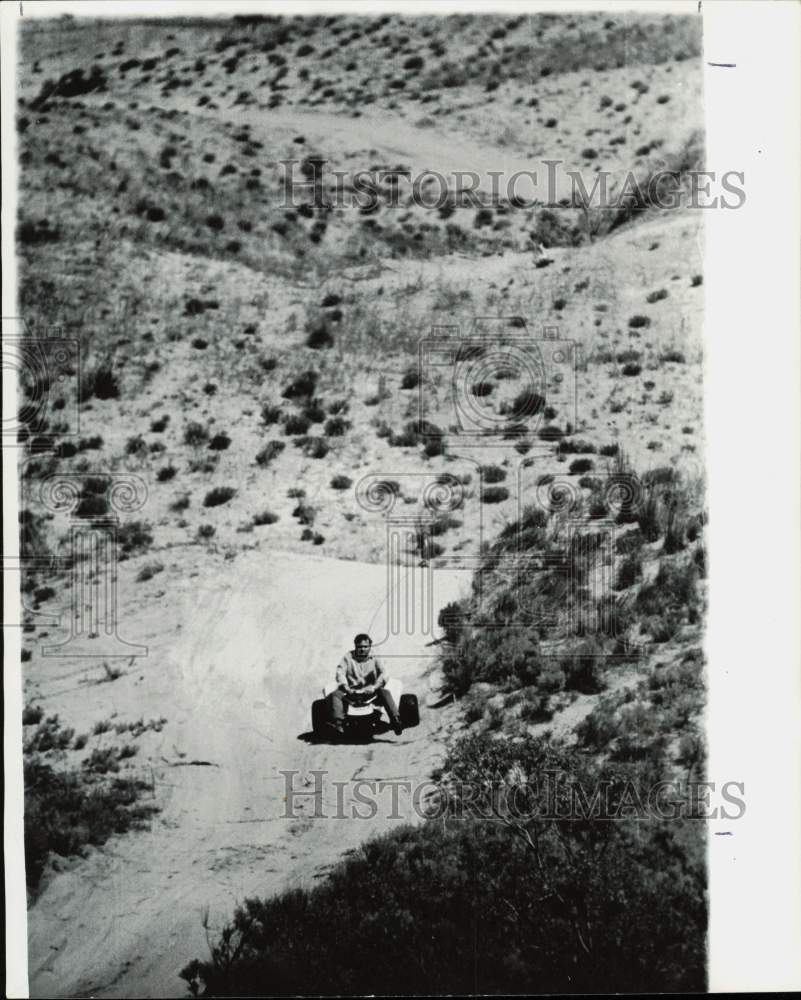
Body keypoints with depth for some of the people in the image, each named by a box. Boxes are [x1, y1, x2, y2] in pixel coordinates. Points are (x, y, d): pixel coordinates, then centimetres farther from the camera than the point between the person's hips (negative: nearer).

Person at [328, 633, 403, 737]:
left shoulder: (374, 660, 15)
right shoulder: (348, 657, 15)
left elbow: (383, 675, 0)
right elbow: (340, 673, 2)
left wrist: (374, 687, -20)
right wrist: (346, 687, -18)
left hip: (369, 693, 0)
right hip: (351, 693, 0)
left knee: (384, 692, -30)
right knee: (334, 695, -28)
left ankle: (395, 719, -39)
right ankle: (338, 722, -43)